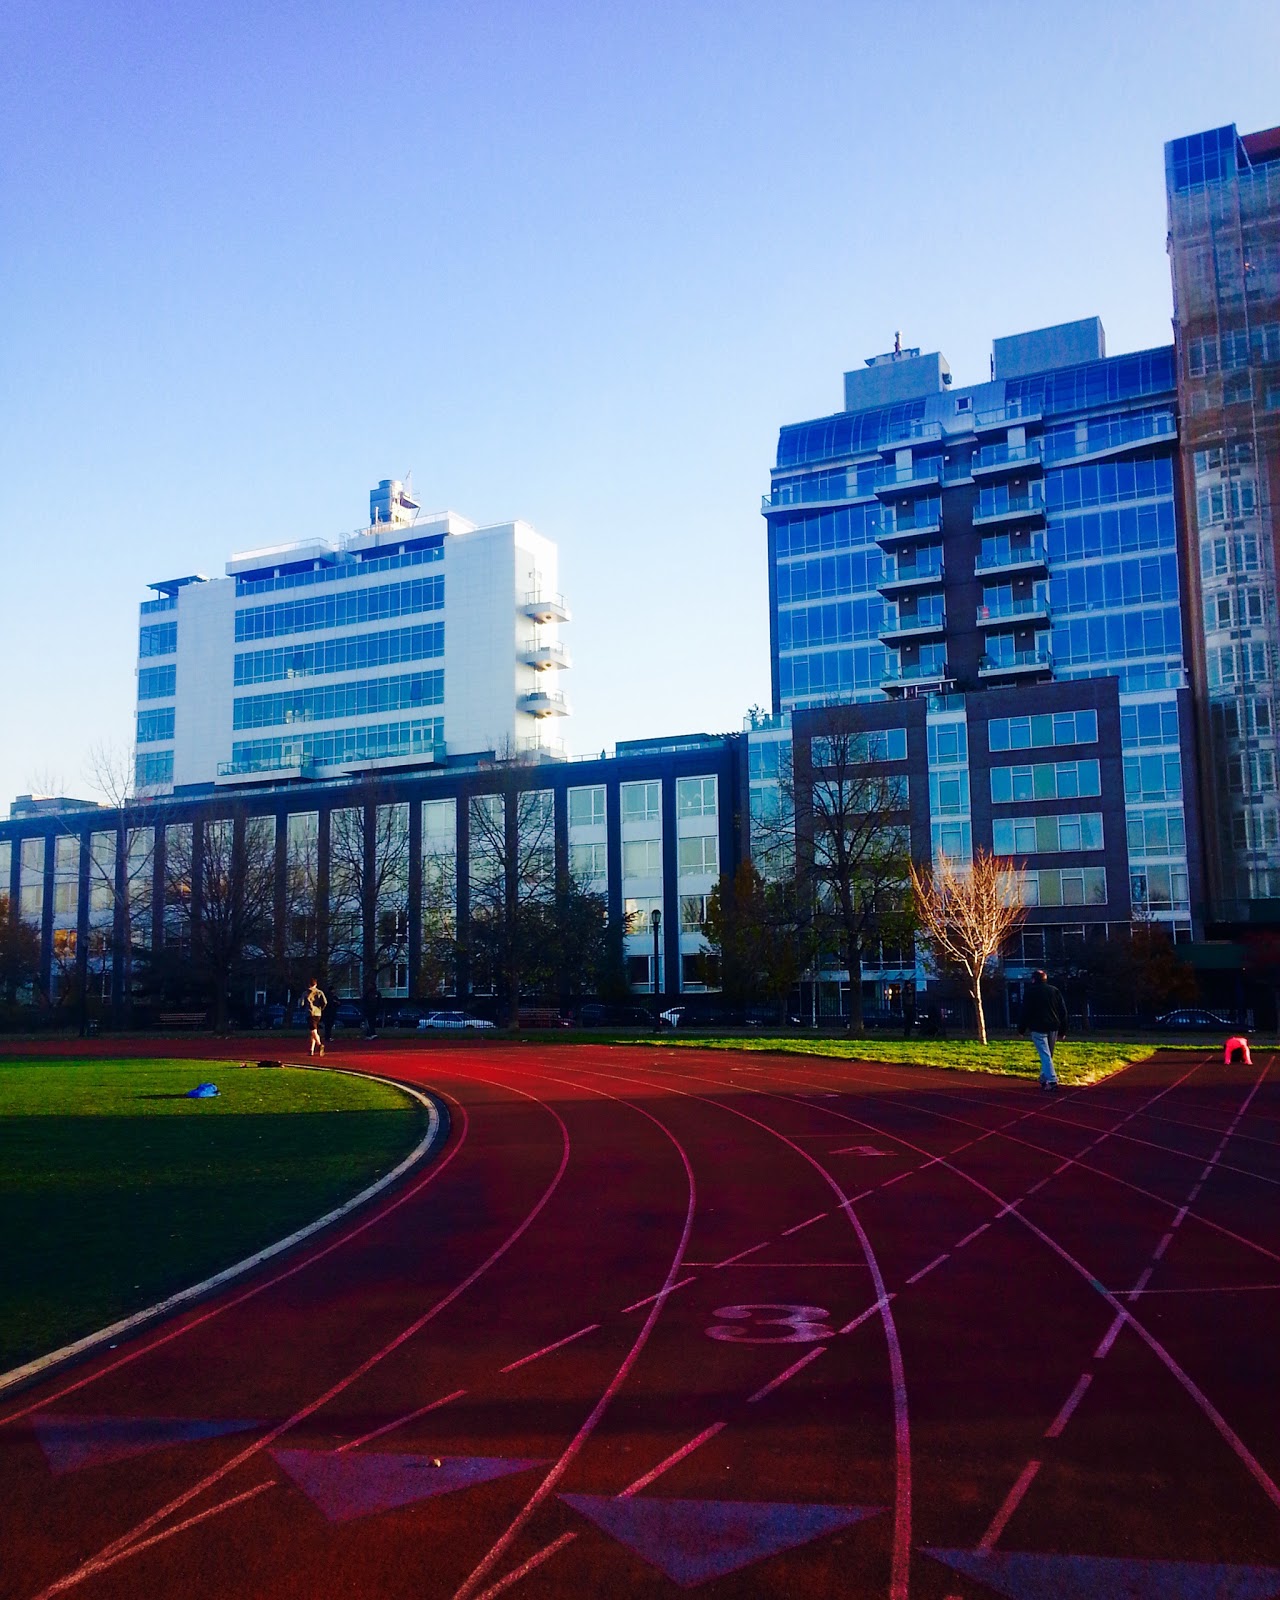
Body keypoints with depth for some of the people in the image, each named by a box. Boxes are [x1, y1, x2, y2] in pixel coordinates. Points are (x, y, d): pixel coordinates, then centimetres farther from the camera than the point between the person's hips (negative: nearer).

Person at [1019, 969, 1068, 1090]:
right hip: (1053, 1028, 5)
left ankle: (1052, 1081, -19)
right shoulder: (1054, 990, 12)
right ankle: (1044, 1079, 21)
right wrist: (1062, 1030, 15)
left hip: (1038, 1028, -5)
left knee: (1045, 1055, -9)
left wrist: (1021, 1029, 4)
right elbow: (1063, 1011, 11)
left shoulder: (1030, 992, 0)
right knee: (1048, 1055, 16)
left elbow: (1025, 1012, -4)